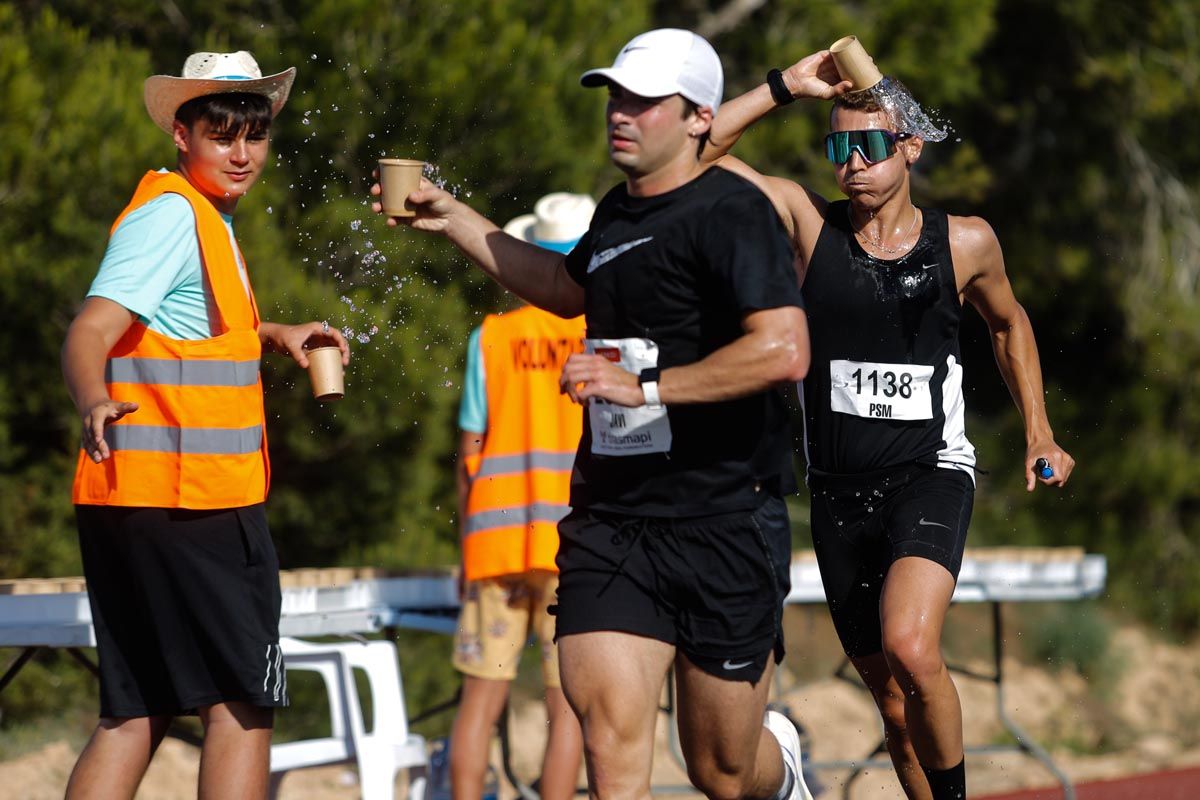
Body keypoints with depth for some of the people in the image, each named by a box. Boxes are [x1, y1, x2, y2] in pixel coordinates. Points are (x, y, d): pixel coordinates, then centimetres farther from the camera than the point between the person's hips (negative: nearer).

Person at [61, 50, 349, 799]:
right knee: (244, 700, -4)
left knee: (140, 709, 10)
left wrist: (275, 335, 26)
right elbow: (91, 332, -24)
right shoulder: (171, 214, -12)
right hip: (188, 502, -9)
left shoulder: (206, 217, 18)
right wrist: (96, 401, -43)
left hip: (137, 504, 9)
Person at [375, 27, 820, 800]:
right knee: (611, 733, -14)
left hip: (725, 524, -6)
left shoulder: (731, 211, -11)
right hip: (610, 518, 6)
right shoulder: (618, 212, 14)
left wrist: (644, 386, -24)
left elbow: (784, 350, -25)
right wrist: (454, 219, 34)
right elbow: (567, 287, 38)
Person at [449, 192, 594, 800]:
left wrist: (466, 553, 13)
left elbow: (468, 456, 5)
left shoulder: (491, 338, 5)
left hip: (495, 538, 2)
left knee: (481, 698, 5)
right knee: (567, 703, 1)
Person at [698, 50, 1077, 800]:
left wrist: (1040, 433, 15)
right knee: (892, 696, 8)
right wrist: (786, 87, -10)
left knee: (911, 649, -26)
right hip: (838, 489, 3)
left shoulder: (965, 244, -1)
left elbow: (1009, 323, 20)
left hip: (931, 474, -3)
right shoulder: (810, 224, -1)